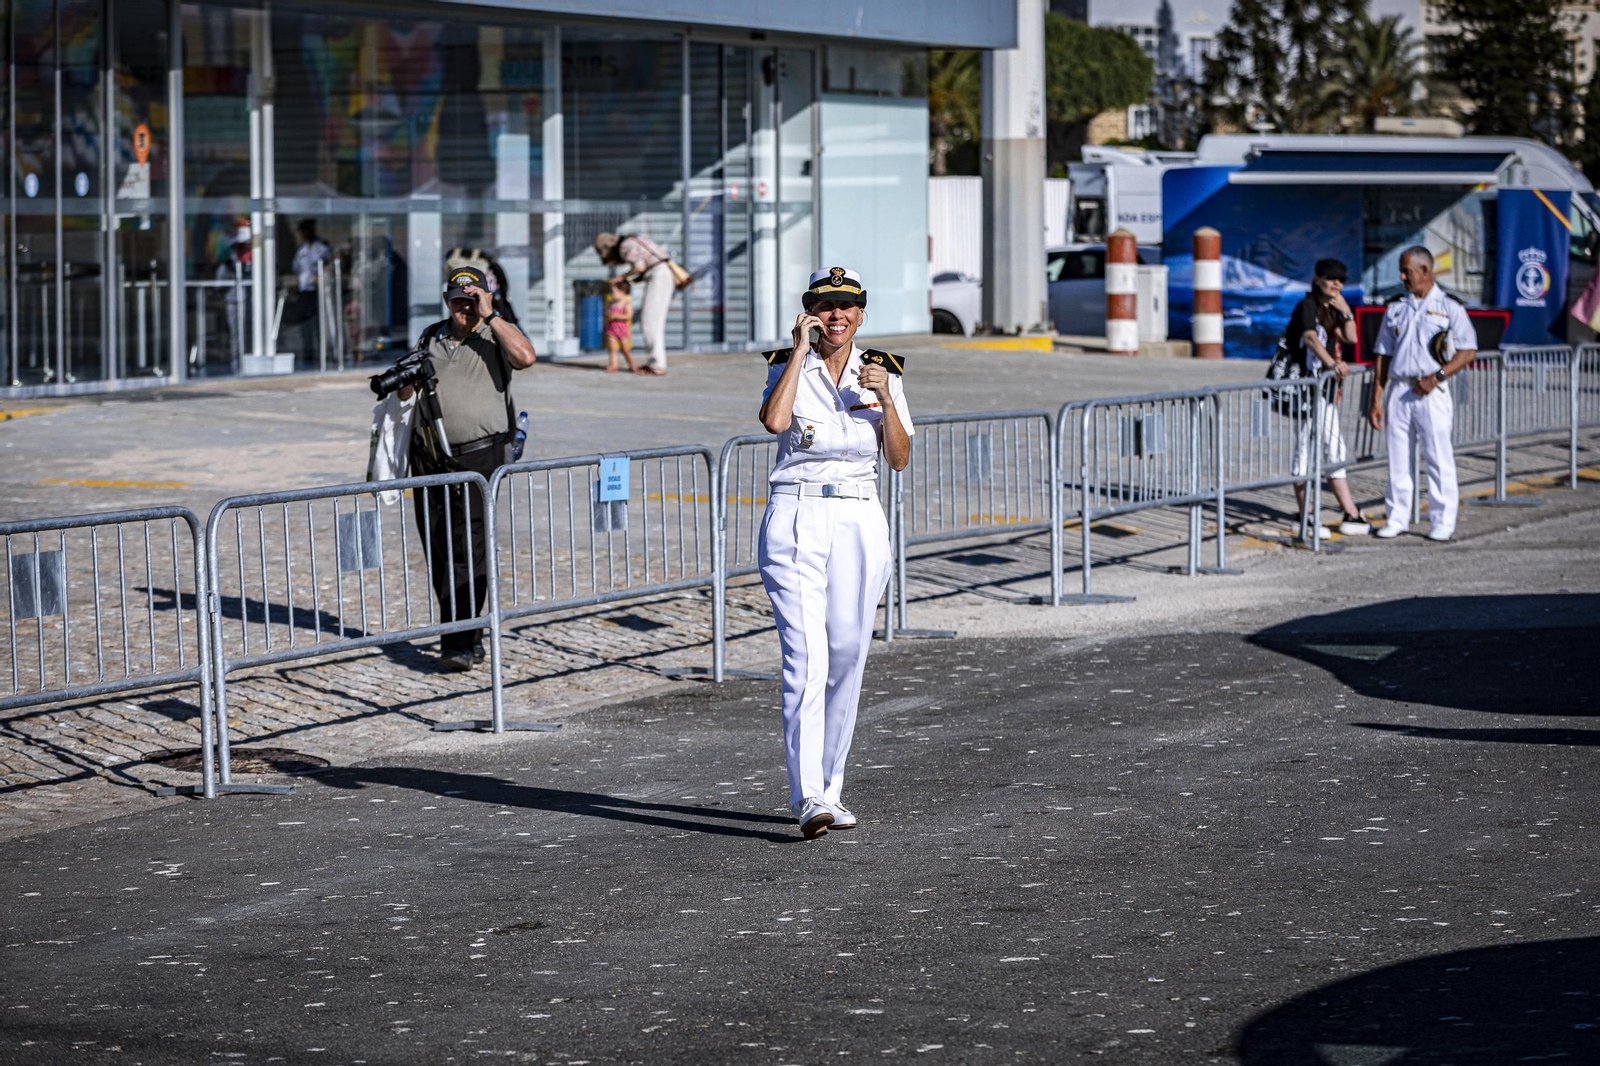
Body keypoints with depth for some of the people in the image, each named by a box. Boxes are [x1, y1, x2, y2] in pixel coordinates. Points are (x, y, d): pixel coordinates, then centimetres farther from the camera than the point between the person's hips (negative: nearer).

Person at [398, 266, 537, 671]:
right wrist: (408, 377, 2)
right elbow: (405, 393, 25)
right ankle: (470, 636, 18)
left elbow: (525, 357, -21)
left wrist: (489, 316, -16)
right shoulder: (431, 337, 16)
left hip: (478, 453, -6)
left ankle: (460, 644, -15)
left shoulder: (497, 336, 2)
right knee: (437, 552, 6)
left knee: (468, 550, -13)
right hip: (429, 456, 6)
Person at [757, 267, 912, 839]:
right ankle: (809, 798, -21)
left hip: (860, 523, 4)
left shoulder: (882, 372, 9)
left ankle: (828, 787, 18)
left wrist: (885, 398, -12)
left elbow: (899, 459, 3)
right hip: (796, 519, -3)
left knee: (847, 660, 5)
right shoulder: (787, 366, 1)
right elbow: (774, 420, -21)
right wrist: (801, 349, -15)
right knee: (807, 658, -14)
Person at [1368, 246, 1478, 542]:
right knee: (1398, 459, 5)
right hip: (1398, 391, 4)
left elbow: (1468, 350, -2)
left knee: (1439, 458, -5)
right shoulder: (1395, 309, 15)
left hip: (1431, 393, -4)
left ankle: (1443, 521, 0)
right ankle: (1397, 518, 12)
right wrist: (1376, 400, 8)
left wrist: (1437, 376, -14)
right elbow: (1384, 356, 15)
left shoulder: (1449, 307, 2)